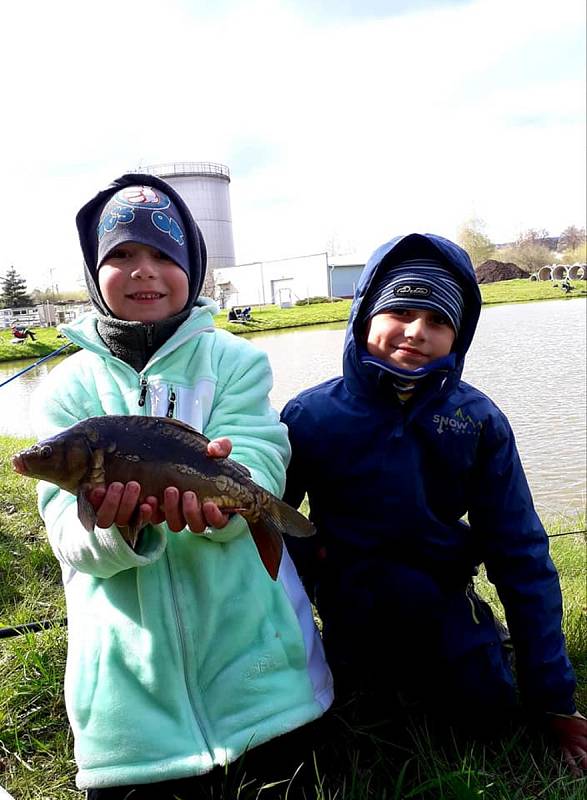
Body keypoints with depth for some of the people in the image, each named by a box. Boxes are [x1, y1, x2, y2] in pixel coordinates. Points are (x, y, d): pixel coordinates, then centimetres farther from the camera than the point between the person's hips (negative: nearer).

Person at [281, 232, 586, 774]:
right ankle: (366, 670, 5)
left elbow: (521, 556, -9)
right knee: (410, 591, -30)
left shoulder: (478, 421, -12)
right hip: (355, 590, -2)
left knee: (487, 709, -12)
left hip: (442, 595, 2)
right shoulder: (310, 415, -16)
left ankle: (404, 673, 20)